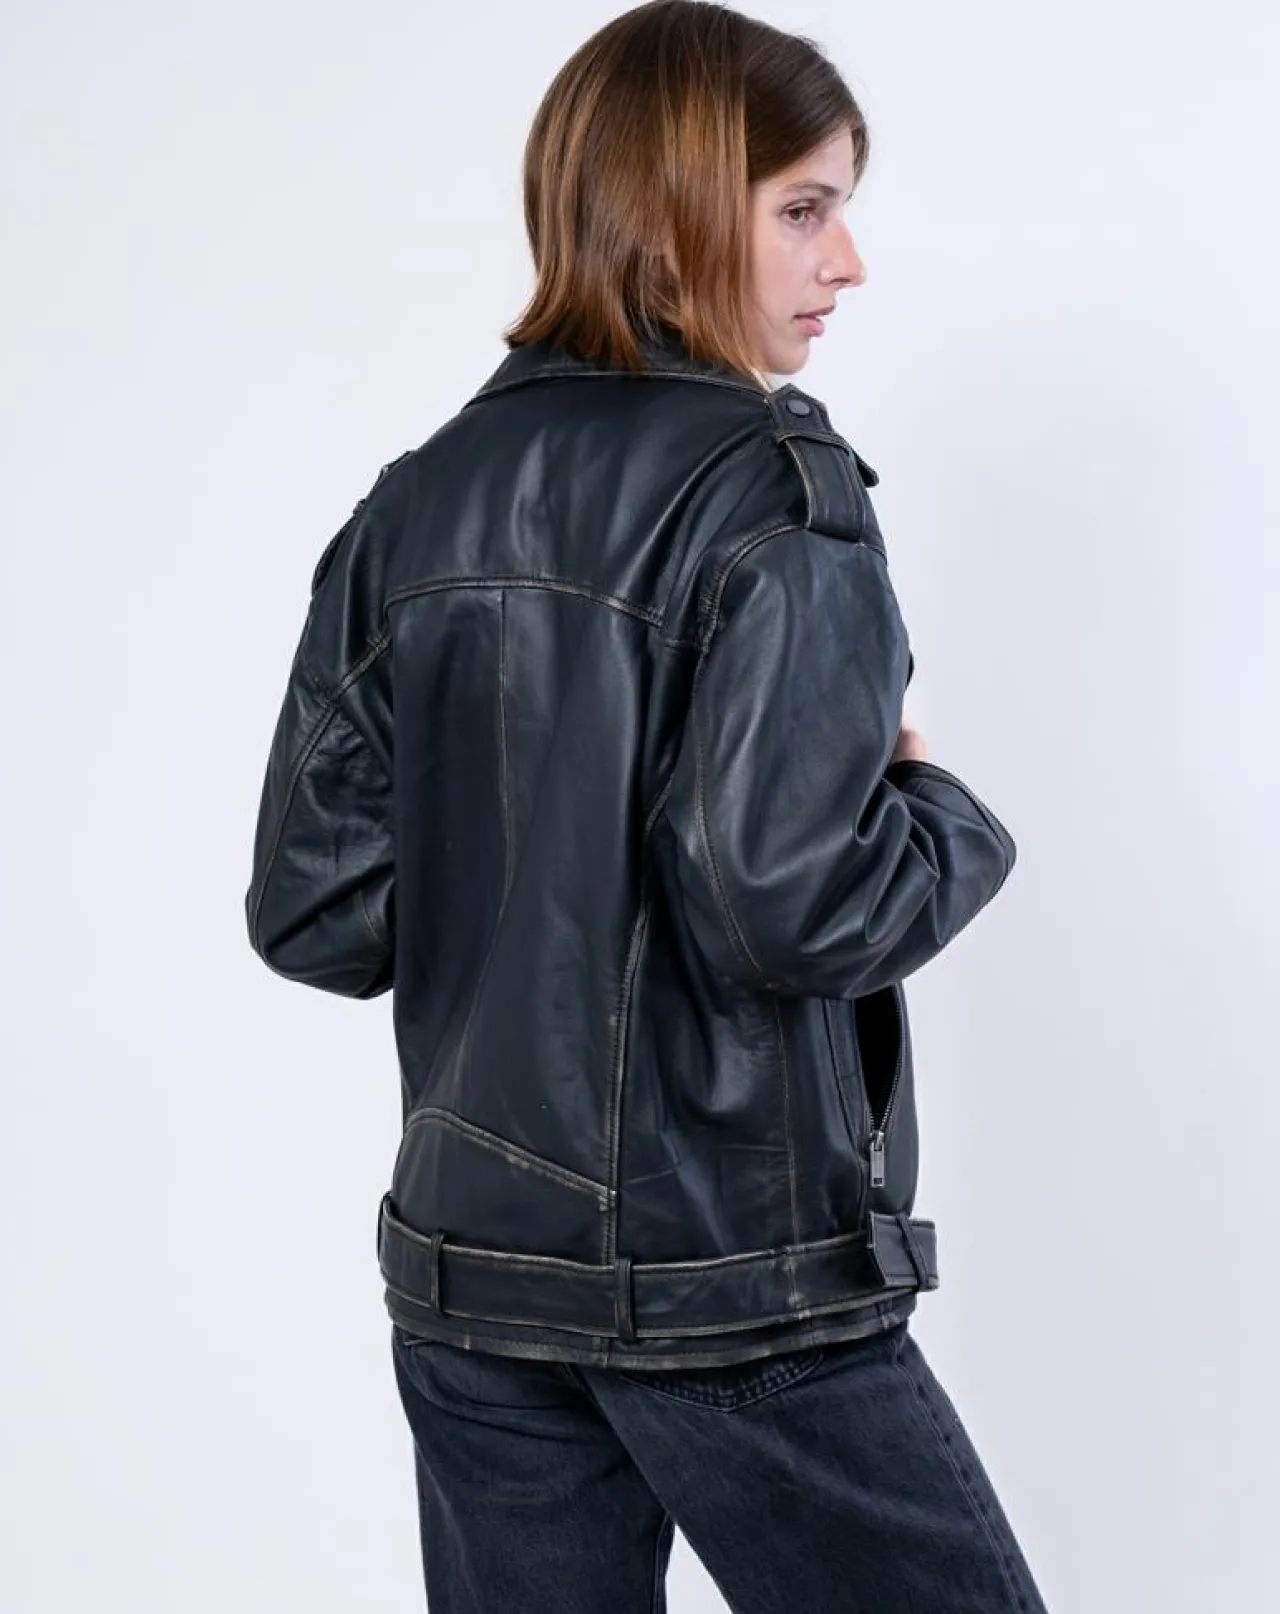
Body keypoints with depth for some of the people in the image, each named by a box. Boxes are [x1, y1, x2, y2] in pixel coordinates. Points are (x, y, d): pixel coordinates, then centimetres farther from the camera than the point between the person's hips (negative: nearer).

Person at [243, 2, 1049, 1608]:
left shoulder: (414, 506, 5)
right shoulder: (767, 480, -13)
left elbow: (311, 910, 2)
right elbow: (790, 899, -23)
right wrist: (942, 817, -4)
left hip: (471, 1269, 6)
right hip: (740, 1283, -6)